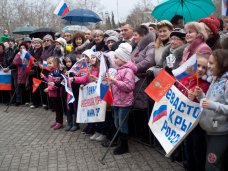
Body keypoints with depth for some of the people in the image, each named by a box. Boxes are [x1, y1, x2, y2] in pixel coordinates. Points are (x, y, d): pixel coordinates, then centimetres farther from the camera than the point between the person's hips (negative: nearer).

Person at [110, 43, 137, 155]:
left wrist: (116, 82, -29)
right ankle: (121, 143, 27)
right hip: (116, 101, 10)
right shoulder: (119, 70, 15)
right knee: (117, 124, 15)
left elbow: (129, 86, -25)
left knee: (122, 124, -2)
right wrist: (111, 82, 15)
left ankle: (124, 146, 10)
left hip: (124, 102, -10)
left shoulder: (128, 70, -15)